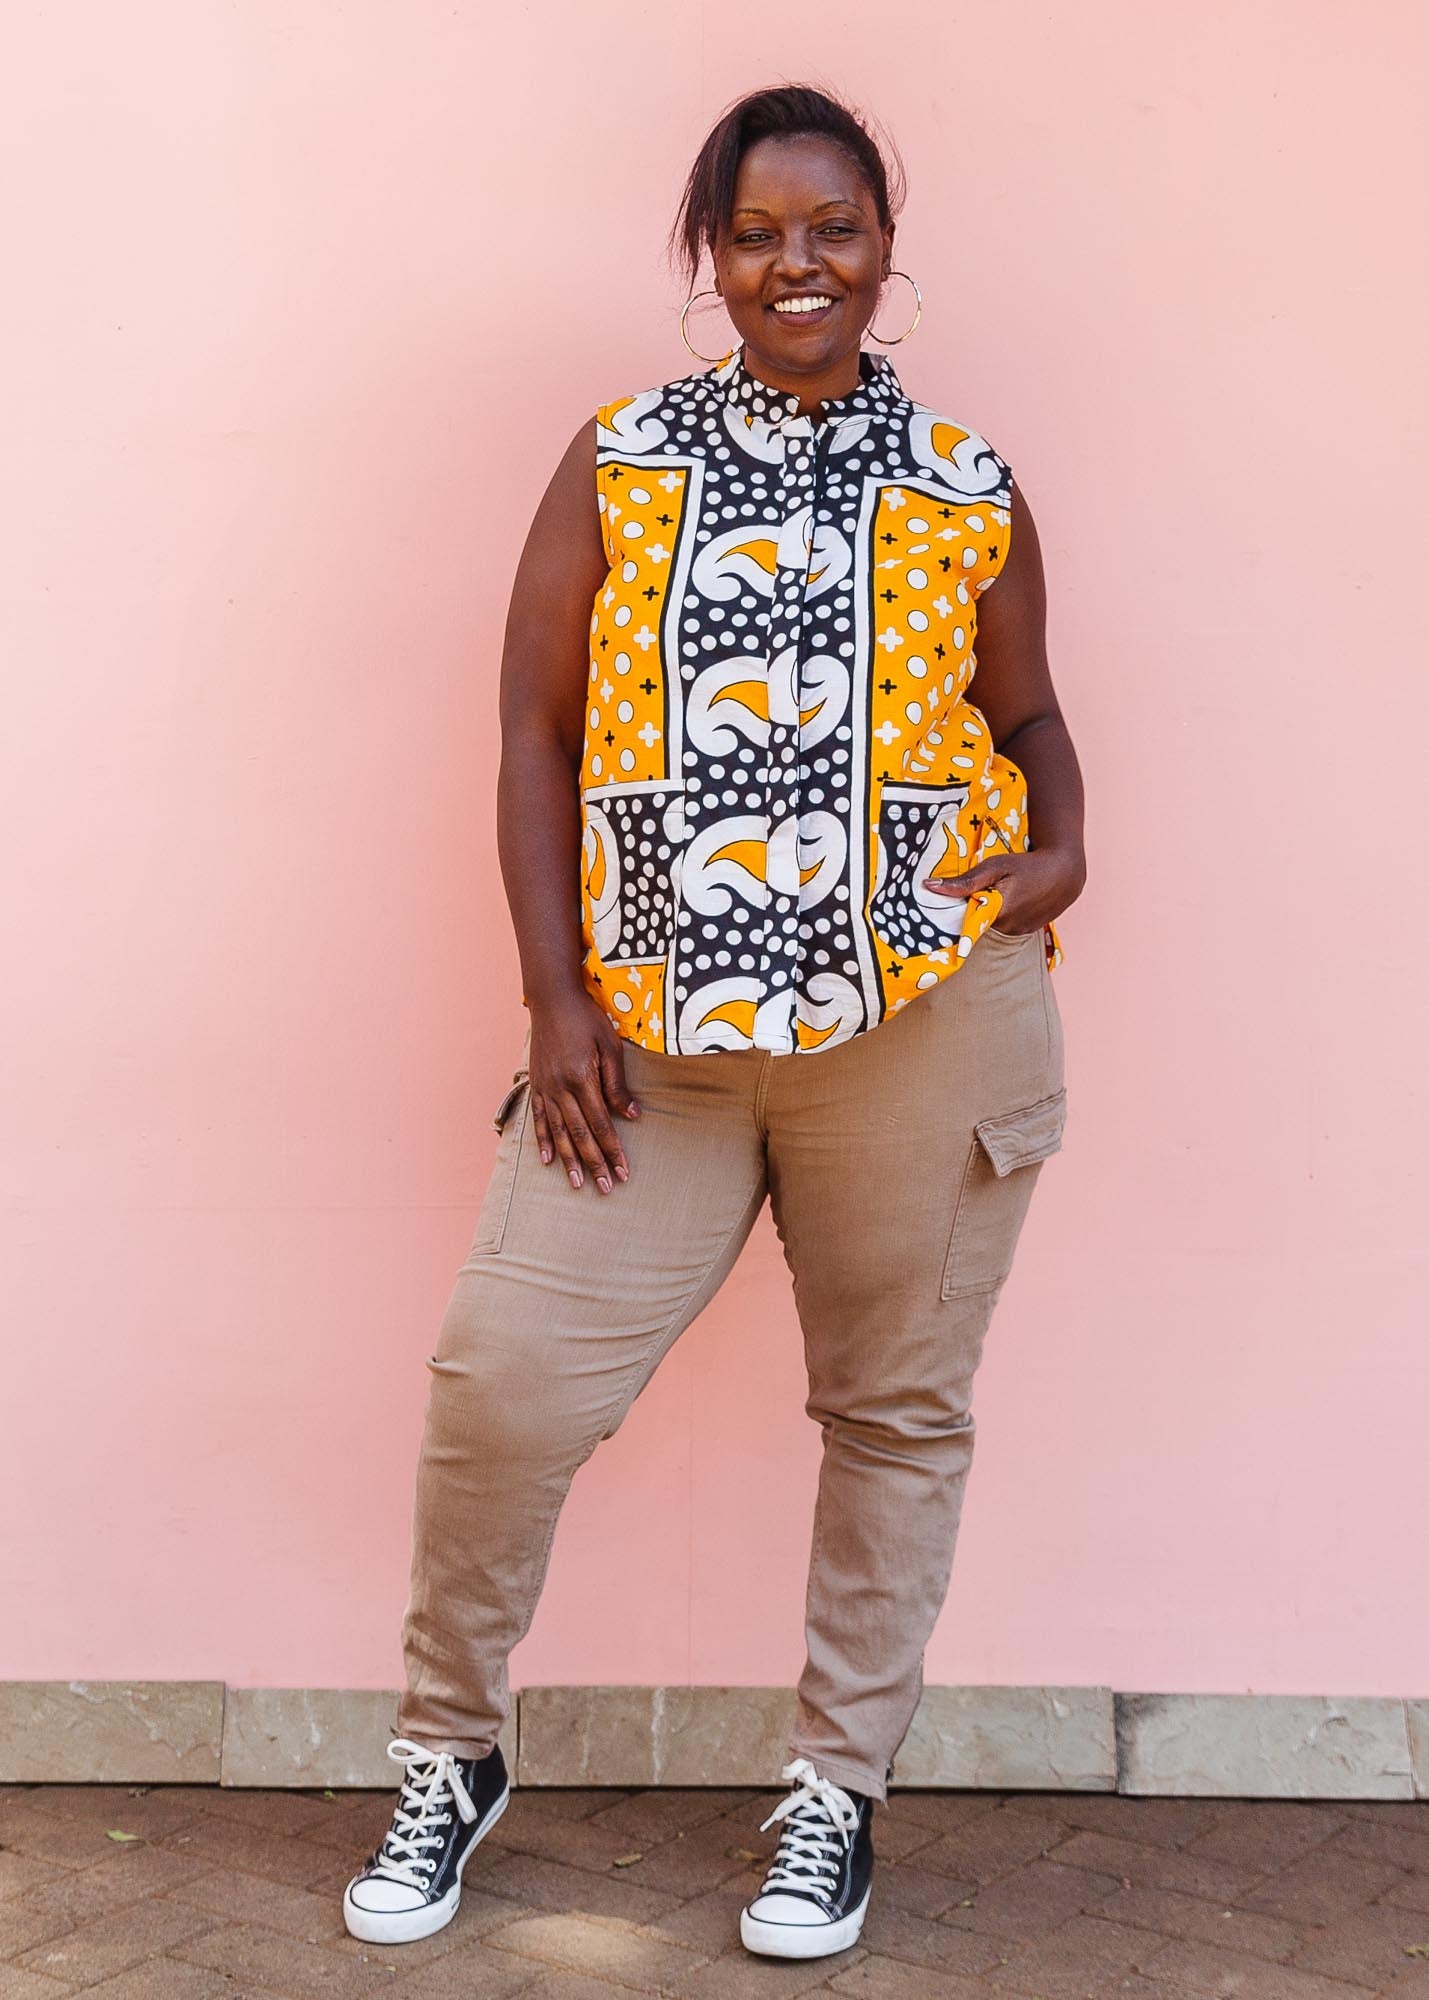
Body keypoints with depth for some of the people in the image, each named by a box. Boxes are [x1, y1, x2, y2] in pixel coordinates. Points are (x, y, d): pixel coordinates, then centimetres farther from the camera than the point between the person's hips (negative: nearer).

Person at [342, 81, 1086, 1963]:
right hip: (650, 1031, 0)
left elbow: (1027, 712, 18)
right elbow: (538, 732, 4)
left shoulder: (969, 490, 7)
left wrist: (1061, 843, -4)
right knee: (502, 1380, -5)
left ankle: (839, 1793, 28)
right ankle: (450, 1757, 21)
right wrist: (558, 998, -4)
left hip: (922, 1024, 1)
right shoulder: (620, 464, 6)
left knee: (898, 1407, 9)